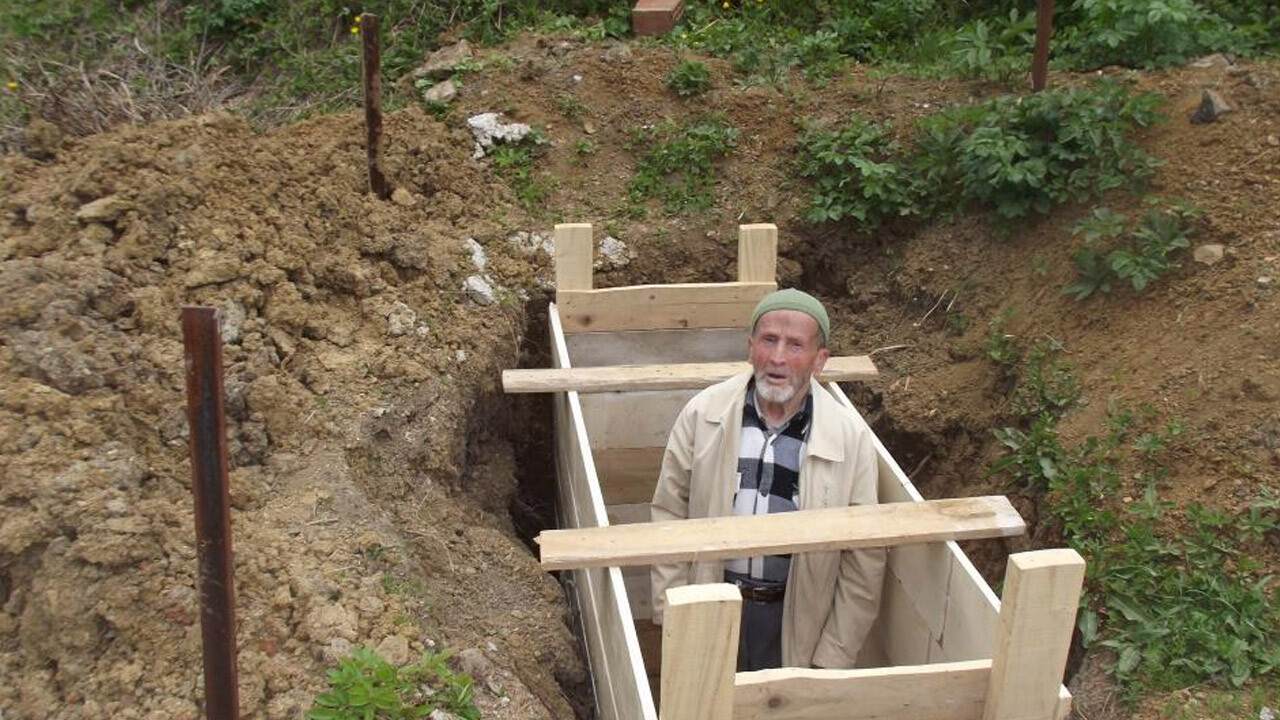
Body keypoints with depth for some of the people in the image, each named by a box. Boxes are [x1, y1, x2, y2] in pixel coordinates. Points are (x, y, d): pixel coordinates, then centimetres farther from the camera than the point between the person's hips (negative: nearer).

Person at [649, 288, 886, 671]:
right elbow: (670, 514, -2)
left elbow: (864, 559, -7)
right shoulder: (702, 414, -10)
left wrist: (833, 659, -6)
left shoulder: (852, 438, -12)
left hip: (795, 613, -1)